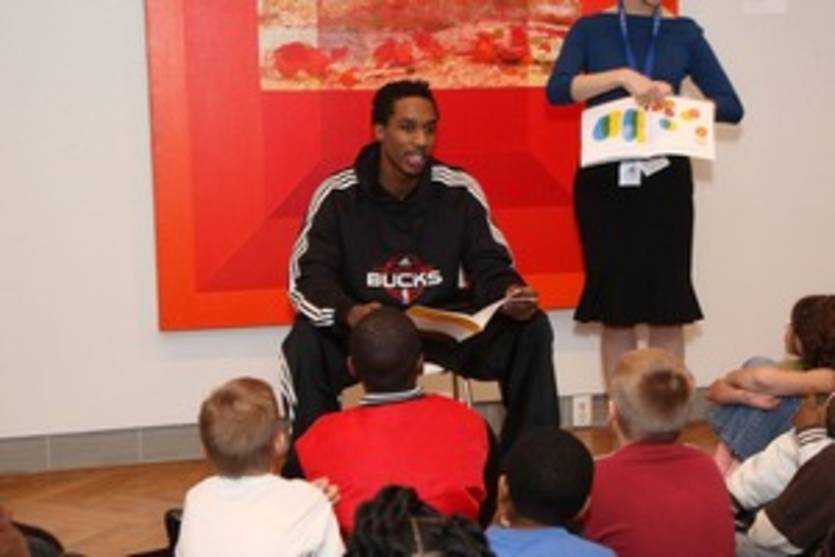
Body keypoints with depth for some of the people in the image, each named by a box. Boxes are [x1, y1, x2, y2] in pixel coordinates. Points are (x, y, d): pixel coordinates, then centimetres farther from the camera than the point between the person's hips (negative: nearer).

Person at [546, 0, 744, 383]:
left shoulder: (684, 33, 6)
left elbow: (731, 106, 2)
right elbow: (557, 90, -13)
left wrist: (675, 101, -14)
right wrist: (622, 76, -23)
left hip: (665, 180, 1)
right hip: (604, 181, 0)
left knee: (668, 306, 1)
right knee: (615, 308, 4)